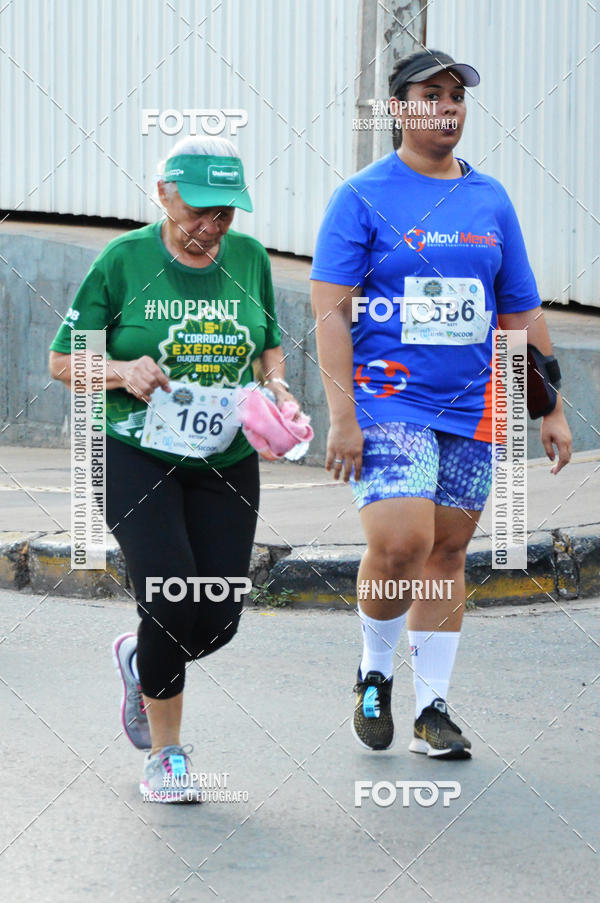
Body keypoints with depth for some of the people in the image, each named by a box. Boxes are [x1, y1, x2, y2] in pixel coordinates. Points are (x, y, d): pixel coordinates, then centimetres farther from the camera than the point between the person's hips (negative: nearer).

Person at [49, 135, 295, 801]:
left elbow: (269, 345, 19)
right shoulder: (123, 260, -7)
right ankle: (165, 754, 4)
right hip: (136, 453, -4)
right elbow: (63, 360, -1)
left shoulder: (250, 258, 3)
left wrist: (276, 385, -3)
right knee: (171, 600, -17)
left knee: (220, 620, -1)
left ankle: (138, 660, 36)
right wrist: (123, 371, -19)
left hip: (226, 460, 4)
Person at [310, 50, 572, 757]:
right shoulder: (362, 197, -1)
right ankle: (374, 672, 7)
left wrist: (551, 410, 13)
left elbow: (521, 314, 17)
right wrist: (342, 417, -15)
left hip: (471, 408, 5)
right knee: (400, 541, -18)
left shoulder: (490, 201, 13)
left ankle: (432, 708, 15)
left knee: (447, 551, 6)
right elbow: (330, 309, -6)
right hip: (387, 401, -4)